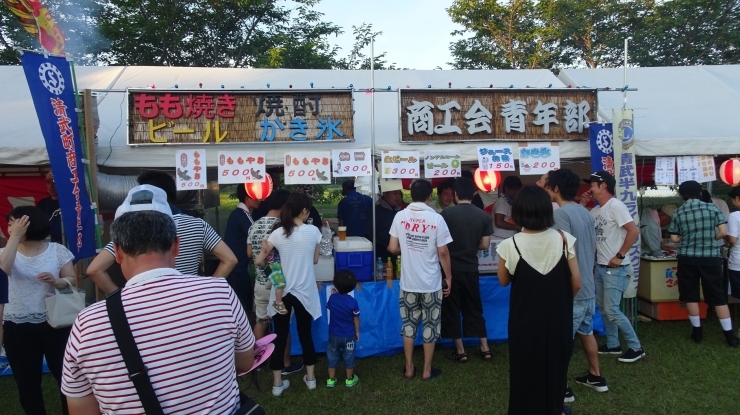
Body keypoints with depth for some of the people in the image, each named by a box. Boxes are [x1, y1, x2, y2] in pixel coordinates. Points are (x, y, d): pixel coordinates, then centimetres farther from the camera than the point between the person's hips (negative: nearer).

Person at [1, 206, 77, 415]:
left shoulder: (57, 250, -3)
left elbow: (73, 280, -1)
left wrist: (56, 281, -21)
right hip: (18, 328, 2)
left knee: (66, 375, 7)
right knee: (27, 381, 14)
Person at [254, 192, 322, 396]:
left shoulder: (278, 233, -8)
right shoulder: (313, 231, -8)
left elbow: (258, 261, -6)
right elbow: (315, 260, 4)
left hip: (281, 292, 0)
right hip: (304, 291, 0)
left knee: (280, 336, 9)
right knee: (305, 333, 15)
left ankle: (277, 383, 16)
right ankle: (310, 378, 26)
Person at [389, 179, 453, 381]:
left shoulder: (400, 216, -6)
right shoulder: (436, 219, -12)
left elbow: (393, 248, -3)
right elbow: (443, 253, -10)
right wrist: (448, 276, 3)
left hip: (408, 282, 2)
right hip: (431, 282, -2)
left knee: (409, 324, 15)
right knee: (430, 326, 11)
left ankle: (409, 368, 24)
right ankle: (427, 370, 21)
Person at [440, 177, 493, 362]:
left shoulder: (446, 213, -11)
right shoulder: (483, 215, -2)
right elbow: (485, 245, 0)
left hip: (451, 268, -3)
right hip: (471, 268, 3)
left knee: (452, 310, 8)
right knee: (474, 309, 17)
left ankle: (460, 351, 14)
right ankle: (485, 348, 21)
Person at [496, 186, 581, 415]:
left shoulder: (510, 245, -17)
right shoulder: (563, 239, -12)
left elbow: (504, 281, -1)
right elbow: (576, 283, -5)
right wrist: (562, 301, 13)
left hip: (525, 320, -2)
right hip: (558, 318, 2)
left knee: (526, 370, 16)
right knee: (555, 367, 21)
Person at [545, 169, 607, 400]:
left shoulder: (560, 213, -19)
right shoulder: (585, 212, 8)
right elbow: (593, 248, 16)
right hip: (588, 286, 9)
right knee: (586, 332, 22)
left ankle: (562, 389, 11)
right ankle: (596, 377, 35)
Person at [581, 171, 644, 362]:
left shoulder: (615, 206, -16)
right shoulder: (596, 210, 11)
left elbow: (634, 231, -22)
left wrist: (620, 256, -19)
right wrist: (582, 204, 6)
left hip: (615, 268, -9)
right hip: (600, 266, 9)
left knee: (612, 310, -8)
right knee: (603, 308, 14)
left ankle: (636, 347, 6)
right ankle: (613, 345, 25)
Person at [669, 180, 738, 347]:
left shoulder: (678, 213, 0)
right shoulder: (712, 208, -1)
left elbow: (674, 238, 2)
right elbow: (723, 232, -4)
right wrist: (710, 238, 14)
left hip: (687, 258, 0)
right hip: (711, 258, 0)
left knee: (690, 296, 10)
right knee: (718, 297, 8)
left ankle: (697, 331, 16)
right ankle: (730, 335, 10)